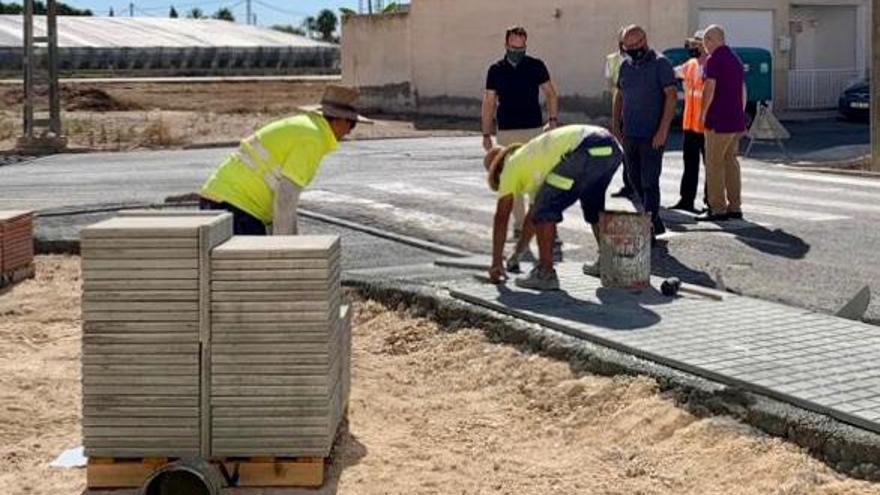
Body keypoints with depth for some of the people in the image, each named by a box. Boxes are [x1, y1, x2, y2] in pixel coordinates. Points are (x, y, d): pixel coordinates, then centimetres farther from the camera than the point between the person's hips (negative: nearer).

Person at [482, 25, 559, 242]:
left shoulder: (536, 66, 2)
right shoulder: (496, 70, 5)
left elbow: (550, 94, 9)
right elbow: (489, 103, 8)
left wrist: (553, 120, -4)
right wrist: (486, 134, 3)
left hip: (534, 129, -1)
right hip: (507, 132, 1)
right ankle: (519, 223, 8)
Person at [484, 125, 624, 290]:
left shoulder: (511, 167, 17)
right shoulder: (534, 163, 38)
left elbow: (501, 217, 16)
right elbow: (533, 213, 46)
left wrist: (496, 263, 22)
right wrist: (517, 253, 54)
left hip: (586, 151, -9)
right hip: (612, 148, 9)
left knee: (546, 211, 2)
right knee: (593, 204, 32)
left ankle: (545, 274, 2)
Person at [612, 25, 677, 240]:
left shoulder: (660, 64, -7)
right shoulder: (626, 65, 12)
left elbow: (672, 96, -13)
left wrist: (663, 130, -19)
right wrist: (615, 125, 11)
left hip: (652, 136, -7)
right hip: (630, 134, 7)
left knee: (649, 182, -7)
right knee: (635, 180, 12)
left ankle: (649, 228, -4)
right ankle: (656, 222, 24)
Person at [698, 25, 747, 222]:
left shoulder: (714, 60, -11)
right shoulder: (736, 59, 17)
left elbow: (710, 89, -17)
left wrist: (703, 113, -7)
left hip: (719, 121, -9)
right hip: (736, 121, 9)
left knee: (714, 163, -4)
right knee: (731, 162, 13)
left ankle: (718, 209, -5)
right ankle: (734, 207, 13)